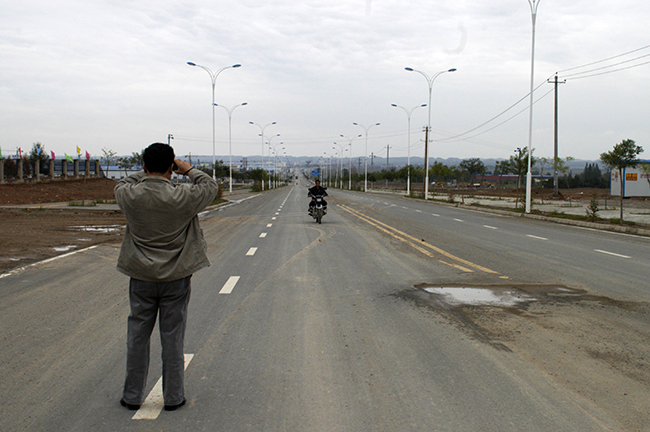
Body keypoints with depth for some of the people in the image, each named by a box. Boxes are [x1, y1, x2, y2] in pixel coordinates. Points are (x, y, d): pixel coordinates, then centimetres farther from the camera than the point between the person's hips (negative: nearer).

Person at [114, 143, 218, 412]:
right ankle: (173, 397, 18)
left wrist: (147, 173, 17)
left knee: (137, 336, 13)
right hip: (176, 278, -1)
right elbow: (210, 186, 2)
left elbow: (122, 185, 14)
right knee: (173, 337, 8)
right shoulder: (182, 197, -17)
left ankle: (132, 396, 22)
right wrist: (189, 171, 12)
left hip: (141, 278, 2)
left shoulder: (129, 196, -11)